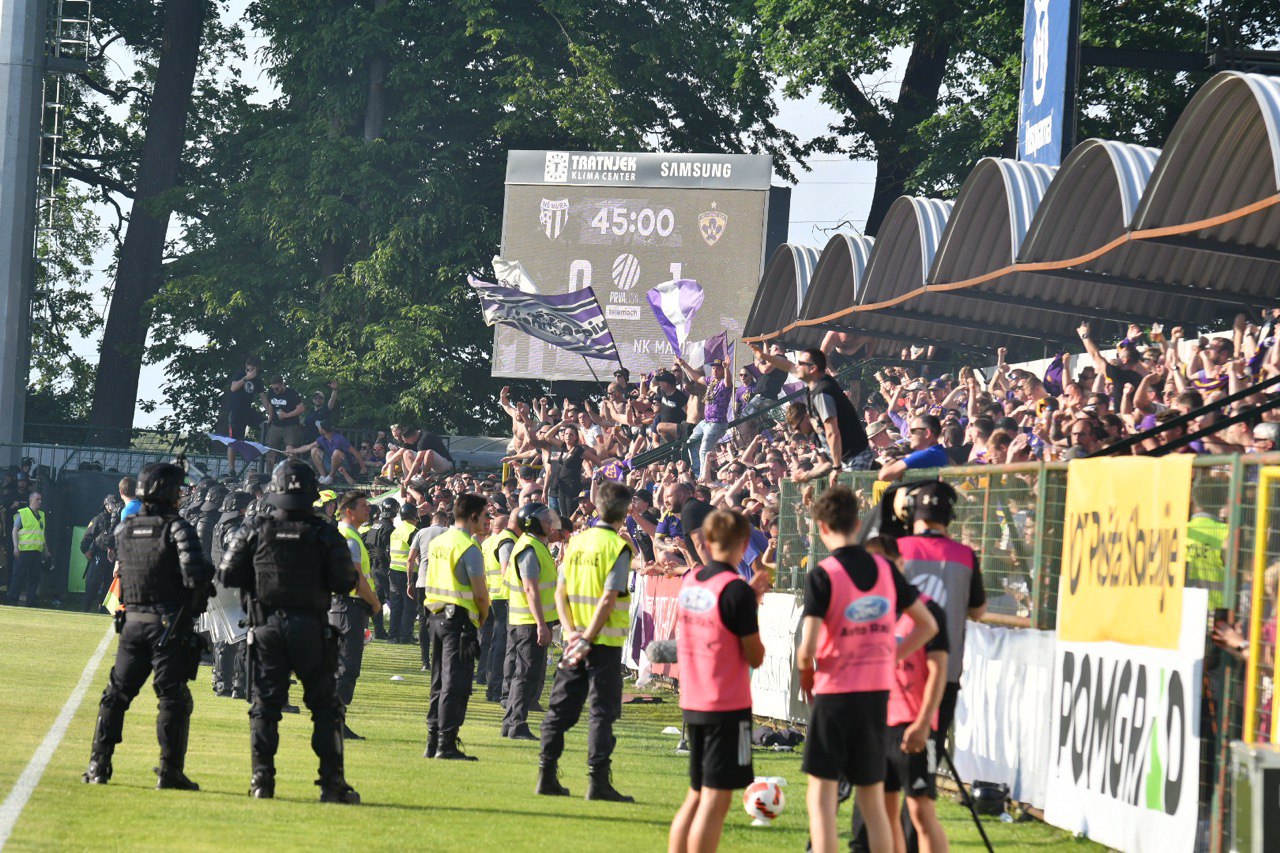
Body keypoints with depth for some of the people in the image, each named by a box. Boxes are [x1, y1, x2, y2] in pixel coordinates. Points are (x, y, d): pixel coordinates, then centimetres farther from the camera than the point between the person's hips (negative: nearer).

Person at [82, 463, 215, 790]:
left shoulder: (124, 530, 6)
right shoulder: (177, 529, -11)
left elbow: (120, 569, 14)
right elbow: (195, 575, -19)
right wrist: (196, 603, -1)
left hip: (132, 622, 5)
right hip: (169, 624, -5)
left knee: (116, 693, 13)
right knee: (173, 698, -1)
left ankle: (98, 766, 13)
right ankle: (169, 771, -4)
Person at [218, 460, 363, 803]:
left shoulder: (254, 529, -2)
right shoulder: (325, 534, -5)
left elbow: (228, 575, -2)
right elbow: (345, 582, -6)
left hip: (266, 627, 1)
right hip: (311, 629, -1)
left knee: (264, 705, 7)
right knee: (325, 707, 7)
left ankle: (262, 780, 0)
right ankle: (332, 784, 3)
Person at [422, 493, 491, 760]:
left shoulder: (437, 543, 12)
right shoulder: (469, 548, -14)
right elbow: (480, 593, -17)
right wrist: (482, 617, 2)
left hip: (438, 615, 8)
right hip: (460, 619, -8)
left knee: (440, 682, 14)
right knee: (456, 685, -5)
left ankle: (433, 743, 16)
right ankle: (446, 745, -6)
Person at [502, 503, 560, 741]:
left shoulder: (538, 545, 17)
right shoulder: (530, 549, -17)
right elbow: (531, 589, -23)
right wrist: (541, 625, -27)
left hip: (531, 622, 10)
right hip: (531, 622, -10)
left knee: (523, 674, 15)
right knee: (528, 674, -8)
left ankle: (511, 724, 20)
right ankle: (517, 726, -6)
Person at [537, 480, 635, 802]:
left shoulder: (577, 542, 7)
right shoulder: (618, 547, -11)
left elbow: (560, 591, 4)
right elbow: (608, 599, -17)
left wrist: (570, 631, -3)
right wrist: (588, 638, -15)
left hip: (574, 640, 6)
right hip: (605, 642, -5)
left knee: (561, 708, 11)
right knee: (603, 711, -2)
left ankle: (547, 775, 12)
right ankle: (598, 780, -5)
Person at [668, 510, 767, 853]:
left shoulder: (689, 582, 6)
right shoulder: (737, 591, -15)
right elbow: (755, 656, -12)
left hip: (692, 705, 7)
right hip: (728, 708, -7)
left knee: (696, 796, 17)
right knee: (716, 799, -4)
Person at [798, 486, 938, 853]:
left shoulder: (822, 575, -12)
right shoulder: (885, 569, 4)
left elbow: (808, 647, -18)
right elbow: (928, 626, 9)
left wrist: (804, 671, 2)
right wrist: (891, 657, 13)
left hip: (834, 691, -5)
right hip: (878, 692, 5)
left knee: (821, 795, 2)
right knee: (873, 799, 13)